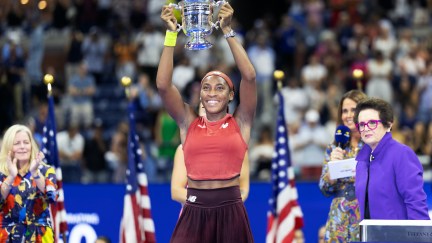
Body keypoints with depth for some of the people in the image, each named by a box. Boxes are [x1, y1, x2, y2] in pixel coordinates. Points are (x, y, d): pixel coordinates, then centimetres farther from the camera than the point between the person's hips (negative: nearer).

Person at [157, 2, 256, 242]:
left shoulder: (240, 122, 5)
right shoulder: (189, 122, 8)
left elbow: (249, 77, -6)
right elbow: (163, 85, -1)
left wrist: (227, 31, -7)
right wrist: (171, 34, -4)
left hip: (230, 210, 0)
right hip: (194, 211, 1)